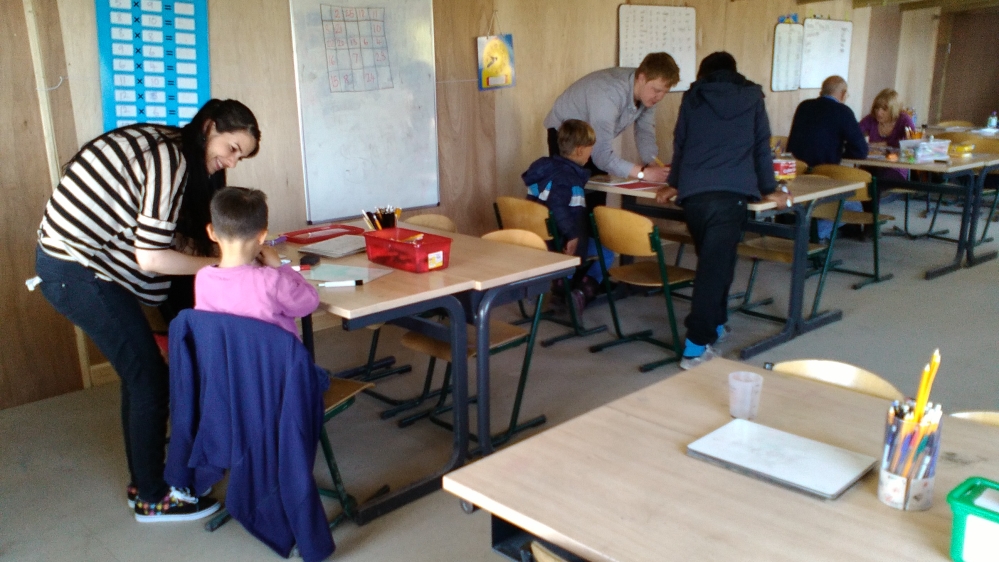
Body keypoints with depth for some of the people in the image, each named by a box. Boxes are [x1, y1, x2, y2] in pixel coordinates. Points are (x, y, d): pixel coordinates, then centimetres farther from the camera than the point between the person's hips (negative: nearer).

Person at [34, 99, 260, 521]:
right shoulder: (170, 159, -20)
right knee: (149, 379, -2)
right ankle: (153, 498, 13)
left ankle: (144, 480, 30)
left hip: (75, 259, 10)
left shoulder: (167, 149, 9)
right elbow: (151, 257, -23)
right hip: (79, 271, -9)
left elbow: (172, 233, 10)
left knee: (141, 374, 16)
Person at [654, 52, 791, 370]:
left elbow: (680, 143, 25)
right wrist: (769, 190, 26)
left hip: (692, 191, 2)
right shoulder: (752, 96, 19)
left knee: (712, 261, 19)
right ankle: (696, 346, -13)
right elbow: (761, 146, 19)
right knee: (715, 265, -7)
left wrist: (674, 184, 37)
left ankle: (714, 325, 27)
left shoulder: (693, 96, 20)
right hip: (733, 191, -2)